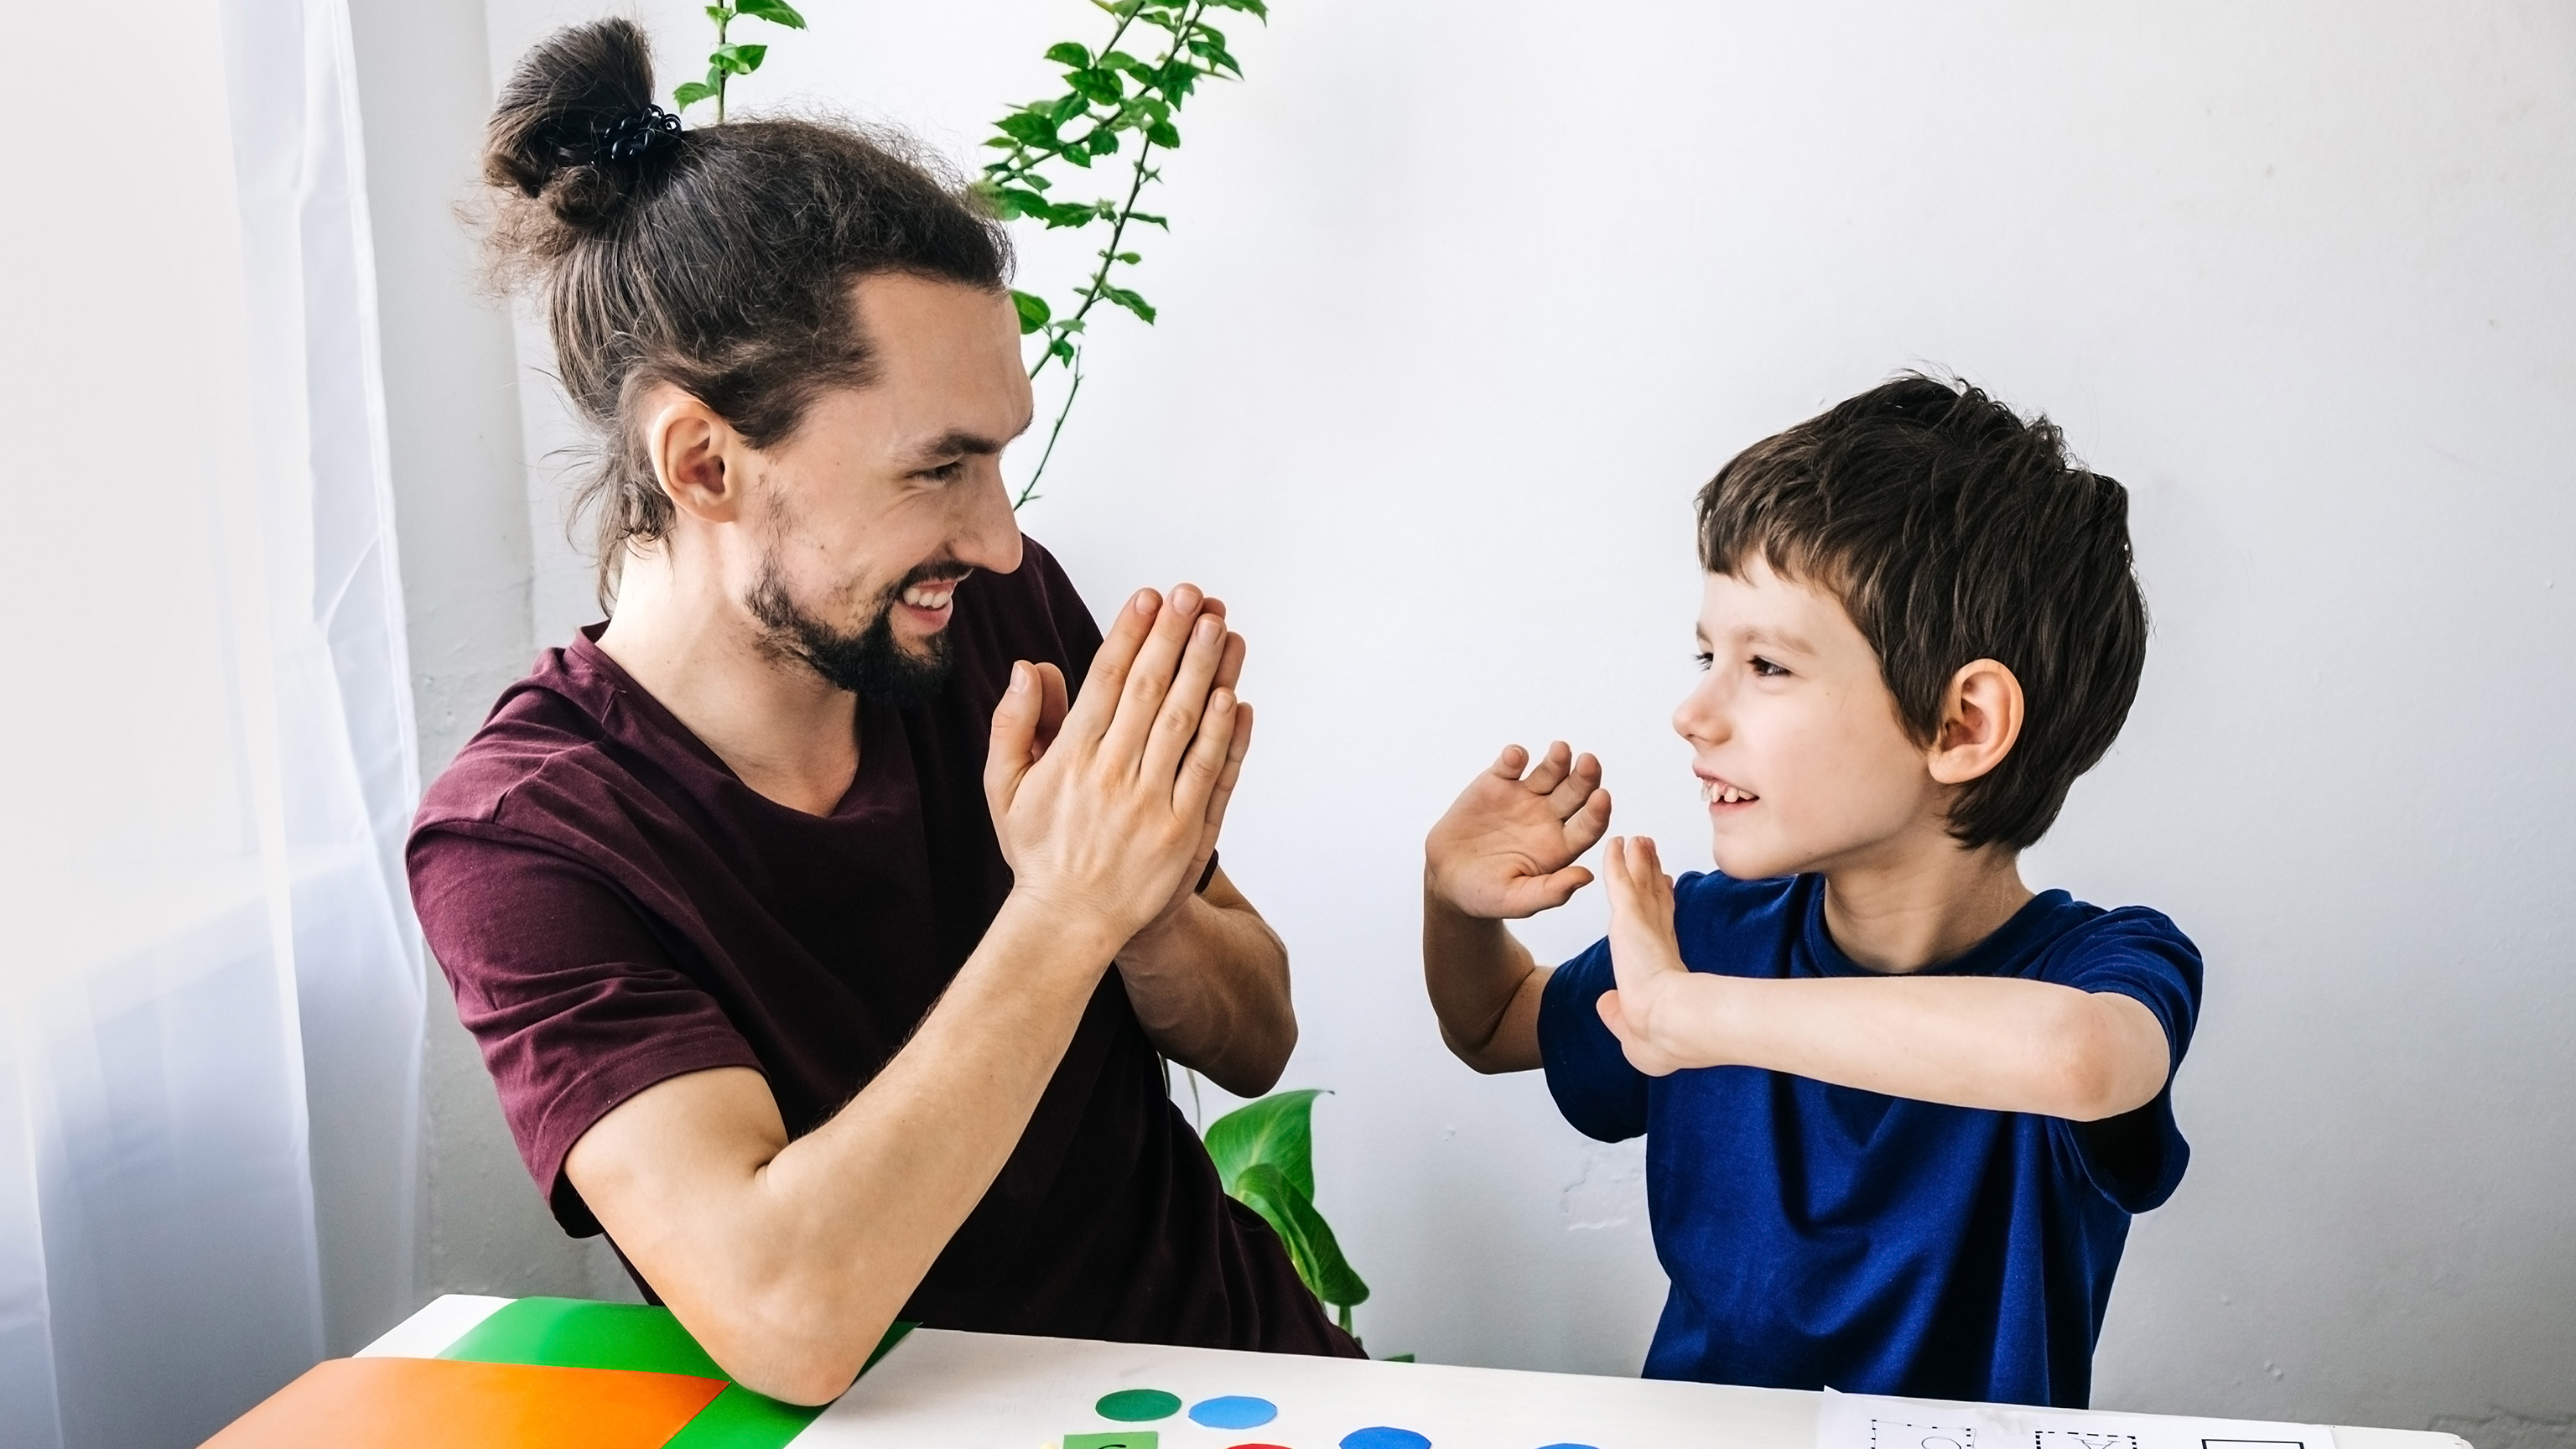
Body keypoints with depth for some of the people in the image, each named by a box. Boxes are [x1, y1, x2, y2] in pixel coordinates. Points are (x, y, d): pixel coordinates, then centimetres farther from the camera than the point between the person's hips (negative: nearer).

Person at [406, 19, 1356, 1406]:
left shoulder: (1003, 614, -6)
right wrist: (1066, 913, -24)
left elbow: (1255, 1041, 3)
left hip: (1239, 1345, 3)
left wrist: (1144, 903, -16)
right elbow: (785, 1317, -25)